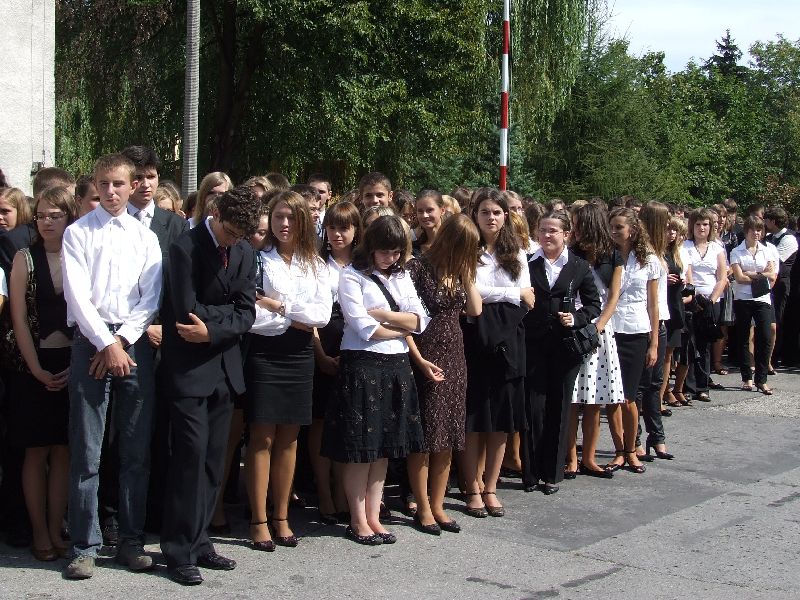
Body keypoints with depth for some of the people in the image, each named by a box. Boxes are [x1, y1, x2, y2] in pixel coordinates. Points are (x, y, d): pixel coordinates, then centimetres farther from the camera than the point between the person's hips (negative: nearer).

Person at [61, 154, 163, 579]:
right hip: (91, 342, -2)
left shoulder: (145, 237, 12)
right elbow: (77, 295, -4)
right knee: (85, 452, -2)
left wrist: (122, 342, -7)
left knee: (137, 451, 5)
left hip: (134, 344, 3)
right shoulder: (78, 233, 5)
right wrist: (107, 344, -10)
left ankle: (131, 541, 15)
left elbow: (150, 299, 5)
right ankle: (84, 547, 6)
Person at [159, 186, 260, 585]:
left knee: (214, 459, 9)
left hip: (223, 366, 6)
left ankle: (198, 541, 19)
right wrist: (229, 312, -7)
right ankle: (179, 552, 1)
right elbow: (188, 310, -20)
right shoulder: (185, 248, -12)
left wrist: (211, 330, -13)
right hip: (188, 367, -6)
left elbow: (247, 313, 2)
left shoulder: (244, 253, 7)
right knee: (191, 455, -7)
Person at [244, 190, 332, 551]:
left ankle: (281, 517, 18)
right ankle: (259, 522, 6)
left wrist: (279, 306, -9)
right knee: (262, 438, -1)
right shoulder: (257, 260, -3)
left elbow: (323, 315, -1)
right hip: (263, 354, -4)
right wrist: (297, 320, -9)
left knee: (289, 438, 9)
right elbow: (249, 315, -13)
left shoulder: (315, 265, 11)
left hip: (299, 356, 4)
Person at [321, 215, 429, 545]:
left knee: (384, 446, 9)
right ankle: (358, 521, 11)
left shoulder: (401, 276, 14)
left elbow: (420, 320, 3)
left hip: (396, 367, 6)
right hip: (361, 366, -6)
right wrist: (403, 327, -2)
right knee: (359, 446, 0)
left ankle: (373, 516, 17)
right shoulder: (352, 276, -5)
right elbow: (364, 329, -14)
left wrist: (380, 314, -9)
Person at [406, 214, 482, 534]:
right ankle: (423, 509, 11)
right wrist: (419, 360, -17)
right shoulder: (418, 268, -11)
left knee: (447, 439, 10)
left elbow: (475, 310, 6)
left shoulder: (457, 271, 11)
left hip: (454, 360, 7)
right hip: (426, 361, -7)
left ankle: (437, 505, 19)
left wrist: (467, 274, 1)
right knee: (425, 438, 0)